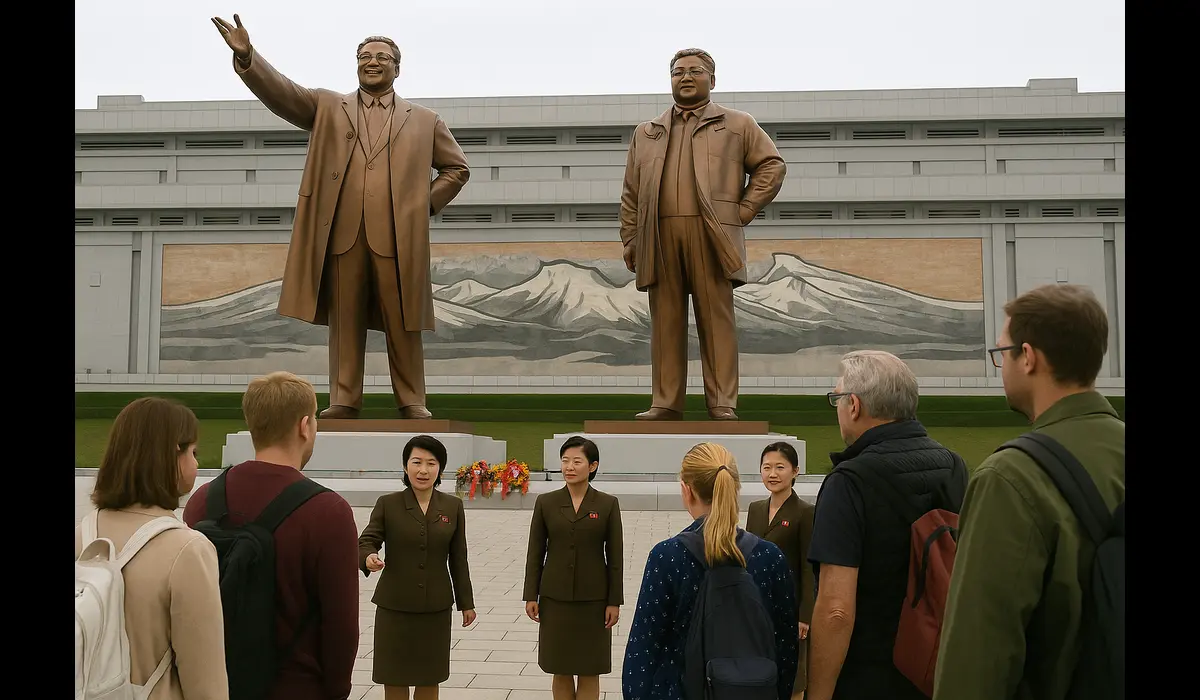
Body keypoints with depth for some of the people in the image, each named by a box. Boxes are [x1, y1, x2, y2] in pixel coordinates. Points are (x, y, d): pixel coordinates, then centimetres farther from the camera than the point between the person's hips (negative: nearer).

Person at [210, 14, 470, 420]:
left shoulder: (425, 121, 18)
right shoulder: (328, 108, 18)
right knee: (344, 321, 2)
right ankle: (344, 401, 7)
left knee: (403, 324, 0)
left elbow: (457, 168, 21)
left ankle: (412, 403, 7)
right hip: (342, 233, 1)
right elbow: (279, 91, 5)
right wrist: (246, 55, -11)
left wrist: (427, 203, 8)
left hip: (398, 235, -1)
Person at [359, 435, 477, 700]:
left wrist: (466, 602, 7)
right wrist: (368, 558, -33)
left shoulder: (453, 506, 2)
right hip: (394, 606, -1)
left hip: (436, 608, 2)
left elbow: (458, 558, 5)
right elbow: (366, 542, -11)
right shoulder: (387, 504, -4)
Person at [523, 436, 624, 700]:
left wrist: (614, 601, -5)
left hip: (593, 599, -1)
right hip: (555, 598, 1)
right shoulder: (546, 502, -1)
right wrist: (531, 596, -1)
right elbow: (535, 553, 2)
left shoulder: (608, 504, -4)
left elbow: (615, 557, -2)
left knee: (589, 671, 6)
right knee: (561, 670, 10)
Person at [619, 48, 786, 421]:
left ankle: (722, 405, -1)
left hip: (711, 235, -2)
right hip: (659, 237, 3)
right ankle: (666, 403, 5)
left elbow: (772, 165, 12)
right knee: (665, 322, 1)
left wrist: (743, 211, 3)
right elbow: (630, 193, 20)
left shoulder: (737, 125, 17)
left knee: (716, 320, -4)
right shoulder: (645, 133, 24)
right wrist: (629, 239, 10)